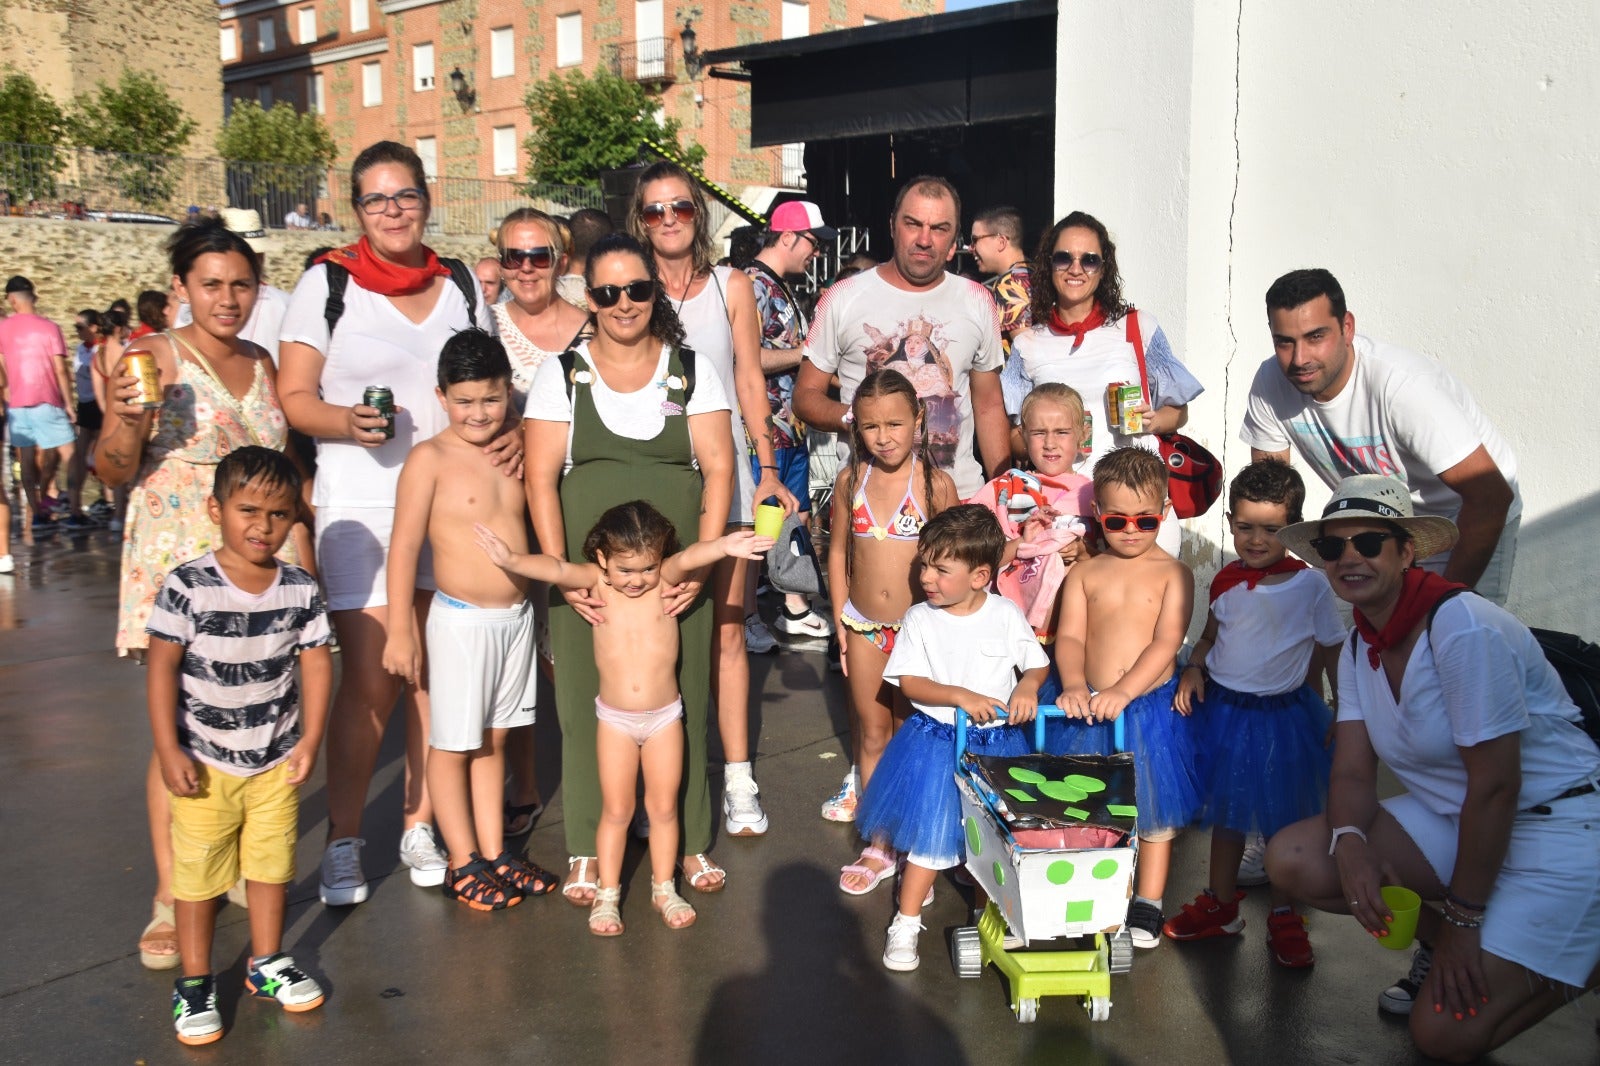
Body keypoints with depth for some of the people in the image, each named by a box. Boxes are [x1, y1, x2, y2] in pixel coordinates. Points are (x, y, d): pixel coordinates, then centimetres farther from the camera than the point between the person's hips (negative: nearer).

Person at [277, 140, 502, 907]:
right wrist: (347, 421, -22)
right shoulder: (327, 283, 0)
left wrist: (507, 434, -5)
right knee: (371, 680, -6)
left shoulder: (460, 285, 10)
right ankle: (343, 842, 11)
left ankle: (420, 828, 22)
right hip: (360, 506, -3)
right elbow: (294, 397, -2)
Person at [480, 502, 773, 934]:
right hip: (614, 719, 0)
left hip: (664, 717, 0)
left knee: (664, 807, 12)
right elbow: (556, 569, -26)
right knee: (616, 810, 9)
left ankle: (664, 888, 30)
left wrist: (723, 546, -51)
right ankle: (607, 894, 25)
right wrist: (512, 560, -44)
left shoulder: (666, 579, -11)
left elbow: (688, 559, -31)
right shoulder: (596, 582, -9)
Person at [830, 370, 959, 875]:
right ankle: (877, 846, 21)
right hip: (863, 629, 3)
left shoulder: (935, 484, -10)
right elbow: (839, 551, 8)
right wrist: (840, 620, 6)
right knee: (872, 736, 12)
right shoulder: (851, 481, 0)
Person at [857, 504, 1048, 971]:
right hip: (937, 742, -1)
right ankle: (906, 922, 15)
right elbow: (909, 682, -11)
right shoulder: (920, 620, -8)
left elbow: (1037, 663, 5)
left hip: (997, 742, 2)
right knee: (931, 834, 1)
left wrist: (1028, 686, -18)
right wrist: (960, 697, -24)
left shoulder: (1007, 615, -5)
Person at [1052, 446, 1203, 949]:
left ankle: (1148, 903, 26)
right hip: (1089, 708, 2)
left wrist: (1122, 691, -25)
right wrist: (1075, 686, -23)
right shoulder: (1084, 573, 3)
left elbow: (1166, 643, -13)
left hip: (1150, 705, -2)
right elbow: (1069, 636, -4)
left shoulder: (1173, 573, -3)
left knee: (1154, 805, 10)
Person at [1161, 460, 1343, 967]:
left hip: (1283, 714, -3)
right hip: (1222, 708, 3)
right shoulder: (1226, 582, -2)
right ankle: (1221, 905, 33)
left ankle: (1284, 917, 27)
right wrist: (1194, 670, -4)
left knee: (1283, 820, 9)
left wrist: (1345, 719, -5)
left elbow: (1333, 656, -5)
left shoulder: (1311, 584, -12)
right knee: (1227, 811, 17)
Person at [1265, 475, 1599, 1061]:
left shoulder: (1464, 627, -23)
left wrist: (1462, 921, -16)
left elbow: (1495, 785, -21)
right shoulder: (1358, 649, 3)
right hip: (1449, 817, 8)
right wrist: (1349, 843, -24)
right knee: (1292, 859, -13)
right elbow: (1353, 772, -1)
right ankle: (1434, 941, 9)